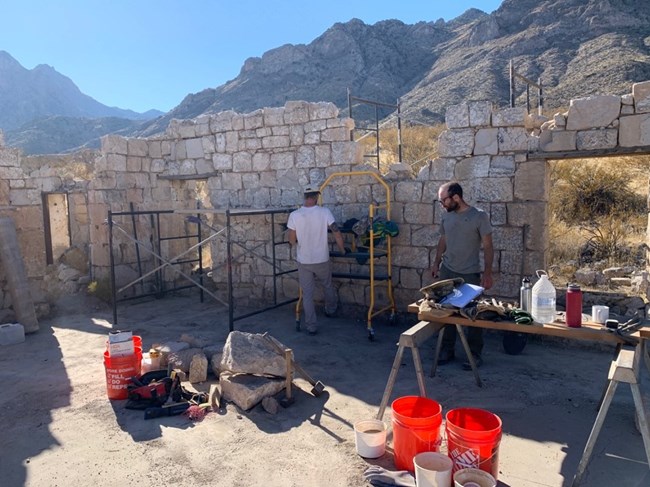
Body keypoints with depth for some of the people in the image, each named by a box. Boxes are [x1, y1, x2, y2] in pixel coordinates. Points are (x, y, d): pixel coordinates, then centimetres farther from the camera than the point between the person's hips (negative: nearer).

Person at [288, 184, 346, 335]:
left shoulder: (294, 215, -11)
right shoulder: (324, 212, -13)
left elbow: (292, 240, -5)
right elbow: (337, 233, -13)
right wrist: (342, 249, 3)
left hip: (303, 261, 0)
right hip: (322, 259, 0)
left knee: (307, 294, 10)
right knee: (328, 286, 26)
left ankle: (311, 326, 13)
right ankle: (330, 310, 48)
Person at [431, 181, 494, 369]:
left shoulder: (479, 216, -11)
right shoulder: (446, 215, 4)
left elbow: (487, 246, -8)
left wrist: (487, 273, -11)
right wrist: (436, 263, 13)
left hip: (470, 274, -4)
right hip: (447, 271, 5)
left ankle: (475, 354, 17)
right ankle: (447, 350, 21)